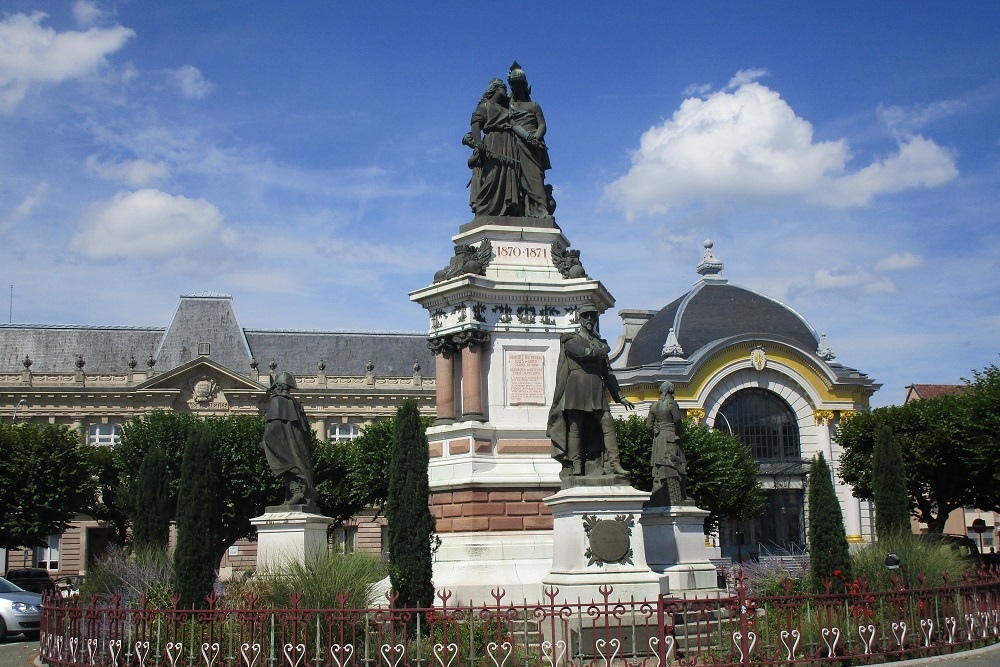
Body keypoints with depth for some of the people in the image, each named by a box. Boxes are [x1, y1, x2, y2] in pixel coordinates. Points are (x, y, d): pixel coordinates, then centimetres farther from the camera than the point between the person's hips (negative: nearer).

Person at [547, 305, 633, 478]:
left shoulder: (600, 343, 24)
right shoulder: (570, 340, 9)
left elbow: (607, 373, 24)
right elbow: (584, 353, -12)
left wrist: (620, 397, 19)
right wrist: (603, 350, 5)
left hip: (597, 389, 4)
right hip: (576, 386, -4)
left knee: (608, 424, -9)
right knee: (575, 427, -7)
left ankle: (614, 463, -14)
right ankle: (576, 466, -8)